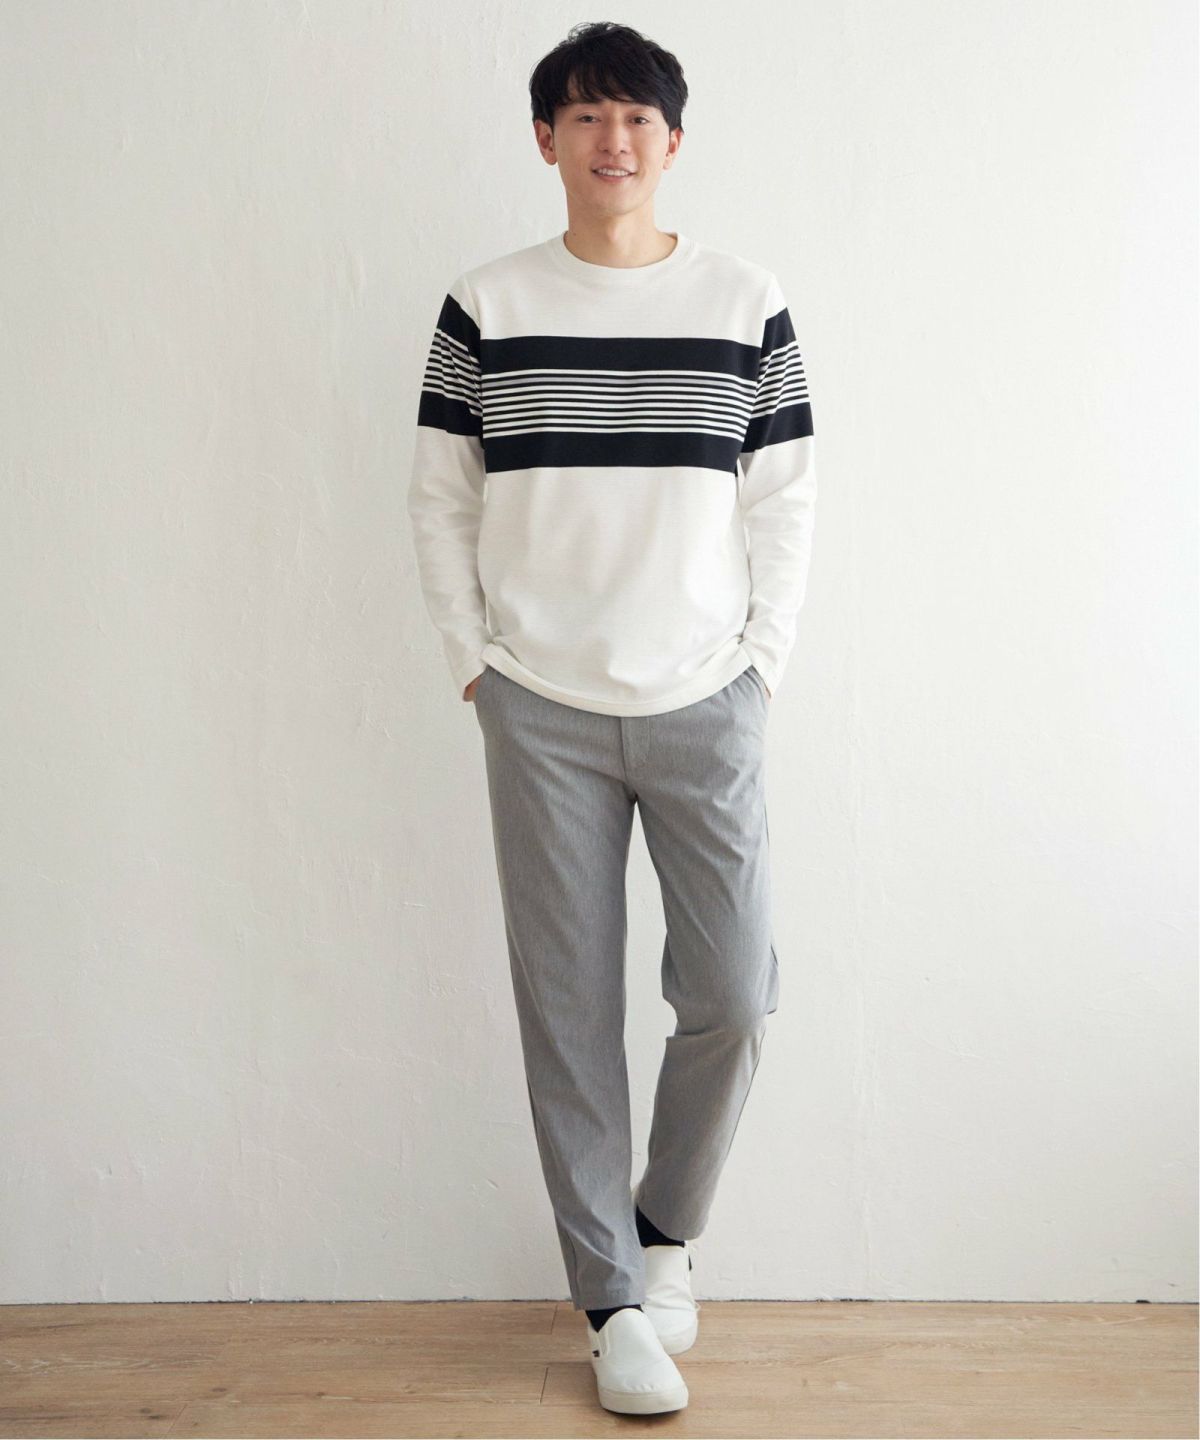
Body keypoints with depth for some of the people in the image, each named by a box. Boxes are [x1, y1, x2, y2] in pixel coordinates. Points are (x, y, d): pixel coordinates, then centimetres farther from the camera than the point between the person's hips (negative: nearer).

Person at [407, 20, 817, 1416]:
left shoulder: (747, 302, 3)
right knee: (569, 1010, 3)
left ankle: (665, 1227, 28)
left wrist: (762, 663, 1)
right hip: (543, 713, 0)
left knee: (732, 997, 0)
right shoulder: (486, 305, 3)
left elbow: (785, 502, 6)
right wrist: (472, 662, 2)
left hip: (704, 707, 1)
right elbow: (440, 500, 6)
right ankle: (613, 1300, 18)